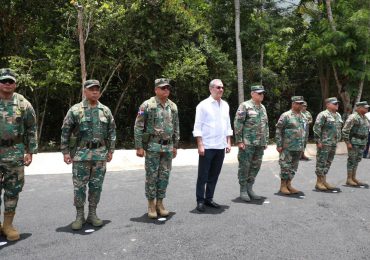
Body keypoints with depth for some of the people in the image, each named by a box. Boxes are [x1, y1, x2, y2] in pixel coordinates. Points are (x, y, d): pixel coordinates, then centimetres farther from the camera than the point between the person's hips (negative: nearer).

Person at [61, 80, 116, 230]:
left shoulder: (105, 111, 7)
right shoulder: (75, 110, -2)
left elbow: (112, 132, 11)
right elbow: (65, 132, 0)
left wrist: (110, 150, 7)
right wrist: (65, 152, -3)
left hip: (100, 154, 3)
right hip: (81, 154, -2)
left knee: (96, 186, 8)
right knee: (79, 186, 3)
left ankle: (92, 214, 21)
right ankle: (79, 216, 16)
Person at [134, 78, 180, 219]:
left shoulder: (173, 106, 10)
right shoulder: (147, 105, -6)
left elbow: (176, 128, 16)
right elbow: (138, 127, -7)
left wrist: (175, 146, 14)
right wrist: (139, 147, -10)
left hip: (168, 147, 5)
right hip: (152, 146, -4)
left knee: (164, 176, 8)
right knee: (152, 176, 2)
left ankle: (160, 203, 21)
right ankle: (151, 204, 15)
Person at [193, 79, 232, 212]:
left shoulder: (225, 105, 11)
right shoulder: (203, 105, -6)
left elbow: (228, 125, 16)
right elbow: (197, 127, -8)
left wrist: (228, 142, 10)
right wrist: (200, 145, -13)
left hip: (221, 146, 5)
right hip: (207, 146, -5)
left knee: (214, 175, 12)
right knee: (203, 176, 3)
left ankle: (209, 199, 24)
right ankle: (200, 201, 13)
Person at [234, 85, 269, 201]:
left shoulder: (263, 108, 16)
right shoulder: (245, 106, -6)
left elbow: (266, 125, 21)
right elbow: (237, 123, -11)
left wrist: (266, 141, 16)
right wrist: (239, 140, -15)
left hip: (260, 144, 7)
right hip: (247, 143, -7)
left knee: (255, 166, 10)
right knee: (244, 166, -1)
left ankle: (250, 189, 21)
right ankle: (243, 190, 10)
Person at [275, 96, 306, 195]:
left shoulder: (303, 117, 14)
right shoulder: (286, 115, -9)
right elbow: (278, 130, -11)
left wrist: (303, 145, 18)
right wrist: (279, 145, -14)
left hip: (299, 148, 7)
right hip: (287, 147, -7)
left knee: (294, 167, 11)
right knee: (285, 166, -1)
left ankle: (289, 184, 22)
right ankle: (283, 185, 10)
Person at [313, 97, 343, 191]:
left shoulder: (338, 115, 15)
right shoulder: (323, 115, -11)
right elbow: (316, 128, -16)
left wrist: (338, 140, 18)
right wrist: (318, 141, -18)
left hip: (334, 144, 8)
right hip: (324, 144, -8)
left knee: (328, 163, 13)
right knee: (321, 162, -2)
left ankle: (324, 181, 21)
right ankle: (319, 182, 6)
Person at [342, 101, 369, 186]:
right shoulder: (353, 117, -14)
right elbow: (345, 130, -17)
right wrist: (347, 142, -19)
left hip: (362, 143, 8)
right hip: (354, 142, -8)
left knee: (357, 160, 12)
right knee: (351, 160, -2)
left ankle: (354, 178, 20)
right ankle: (349, 179, 5)